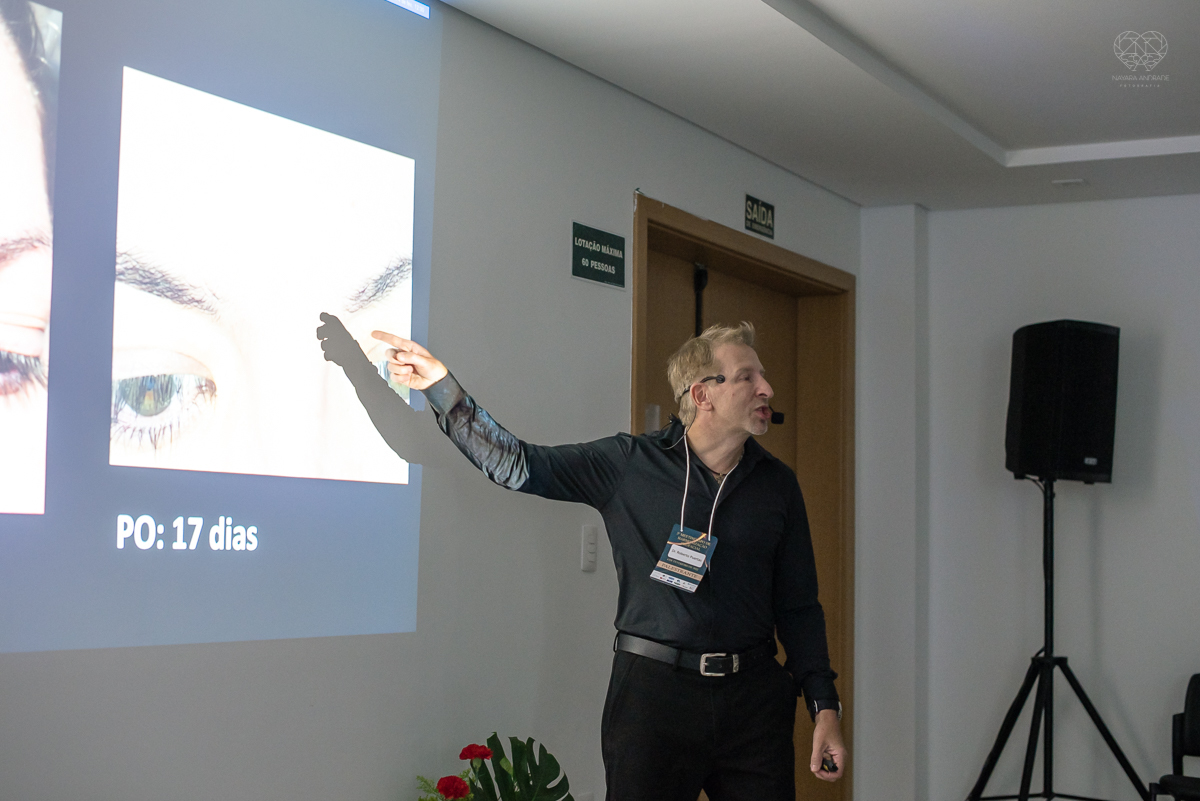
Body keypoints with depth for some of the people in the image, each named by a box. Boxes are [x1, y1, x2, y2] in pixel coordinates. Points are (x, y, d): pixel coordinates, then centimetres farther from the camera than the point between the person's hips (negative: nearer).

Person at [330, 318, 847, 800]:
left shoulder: (777, 485, 7)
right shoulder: (630, 464, -1)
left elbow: (798, 606, 9)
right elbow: (516, 464, -4)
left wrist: (825, 707, 2)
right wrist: (441, 387, -13)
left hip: (752, 697, 3)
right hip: (653, 691, -2)